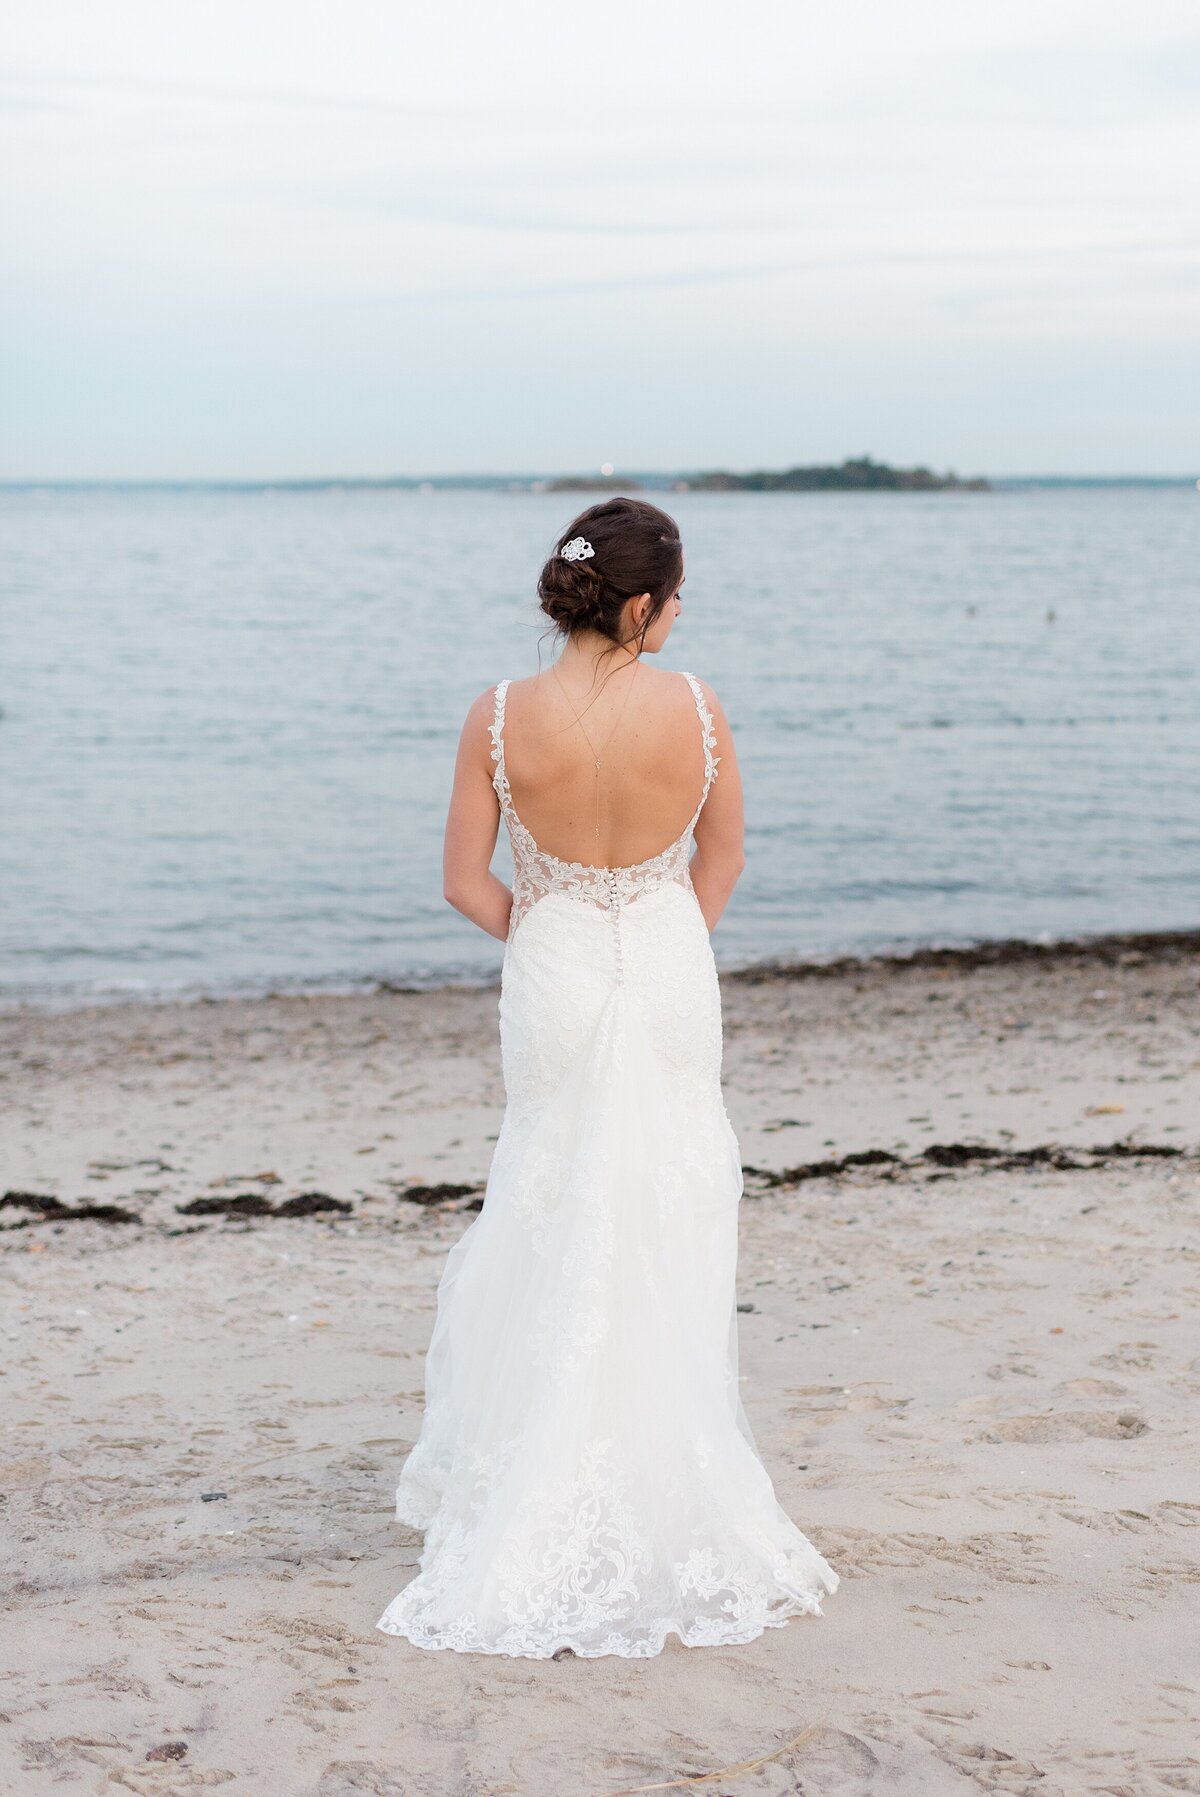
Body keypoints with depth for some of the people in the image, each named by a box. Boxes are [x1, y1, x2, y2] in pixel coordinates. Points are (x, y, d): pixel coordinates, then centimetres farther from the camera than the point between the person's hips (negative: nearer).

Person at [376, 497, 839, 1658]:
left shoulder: (500, 718, -14)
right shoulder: (693, 707, -12)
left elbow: (467, 884, -7)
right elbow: (722, 860, 2)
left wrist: (546, 936, 10)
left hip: (553, 983, 0)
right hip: (671, 977, 0)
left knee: (557, 1232, 14)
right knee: (667, 1237, 11)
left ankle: (540, 1510, 21)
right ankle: (663, 1501, 19)